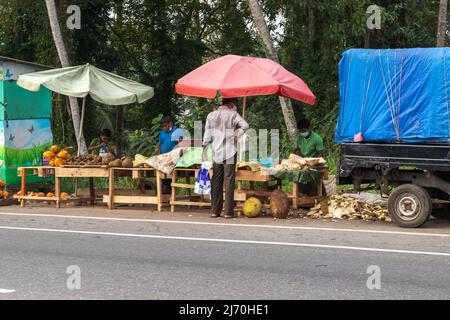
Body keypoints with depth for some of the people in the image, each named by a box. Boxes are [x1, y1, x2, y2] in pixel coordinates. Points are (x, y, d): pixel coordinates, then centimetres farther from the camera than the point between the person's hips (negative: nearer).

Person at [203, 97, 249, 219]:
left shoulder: (211, 115, 9)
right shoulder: (232, 114, -3)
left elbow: (207, 136, 8)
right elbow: (245, 125, -18)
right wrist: (236, 135, -7)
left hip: (216, 153, 4)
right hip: (229, 153, -4)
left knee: (216, 182, 8)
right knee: (229, 181, -1)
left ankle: (215, 211, 9)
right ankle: (228, 212, -2)